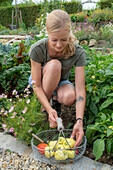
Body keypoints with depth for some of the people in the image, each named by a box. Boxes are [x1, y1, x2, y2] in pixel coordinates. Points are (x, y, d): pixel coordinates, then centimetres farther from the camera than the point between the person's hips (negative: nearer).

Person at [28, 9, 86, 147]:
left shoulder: (78, 53, -27)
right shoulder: (37, 49, -29)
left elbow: (80, 89, -31)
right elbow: (37, 86, -26)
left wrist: (79, 120, -43)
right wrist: (49, 109, -41)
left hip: (60, 82, 1)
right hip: (42, 82, 0)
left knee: (70, 97, -36)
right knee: (54, 64, -35)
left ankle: (54, 96, 3)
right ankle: (43, 109, -16)